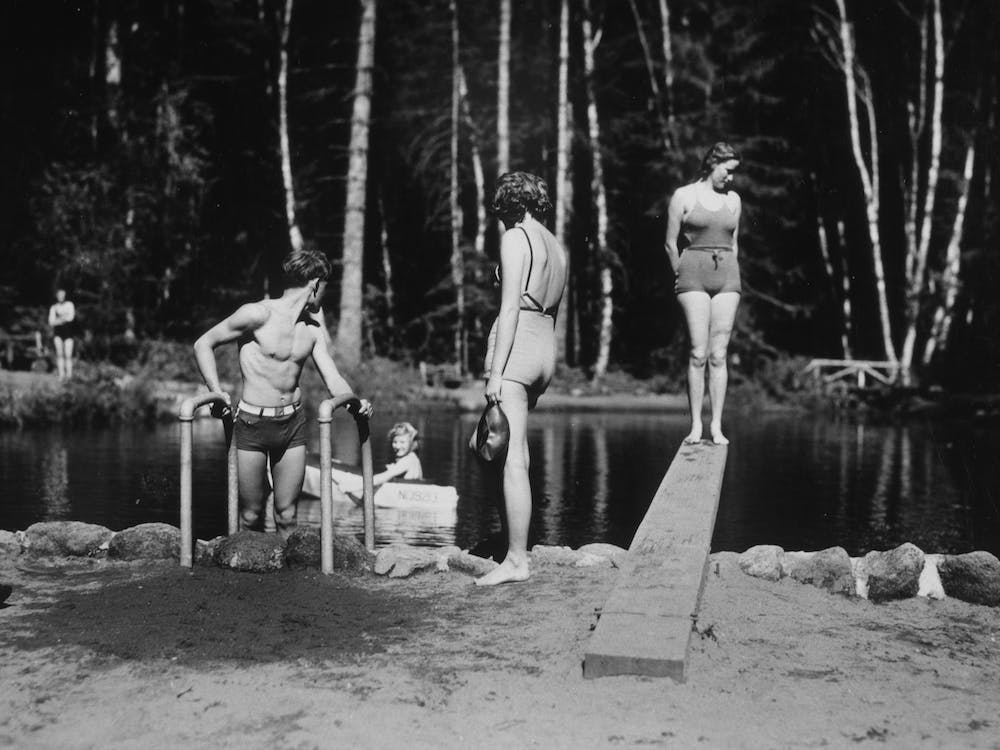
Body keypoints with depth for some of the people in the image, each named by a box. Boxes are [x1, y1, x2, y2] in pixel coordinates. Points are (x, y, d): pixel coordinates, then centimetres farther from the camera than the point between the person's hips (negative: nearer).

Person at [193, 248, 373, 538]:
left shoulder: (312, 329, 8)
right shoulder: (258, 314, -11)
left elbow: (333, 379, 4)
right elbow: (203, 344, -5)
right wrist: (217, 393, -16)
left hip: (293, 424, 5)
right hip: (252, 424, -5)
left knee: (286, 516, 7)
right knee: (250, 516, 2)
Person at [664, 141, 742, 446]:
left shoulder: (733, 199, 15)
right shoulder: (683, 196, 2)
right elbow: (670, 243, 4)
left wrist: (732, 277, 16)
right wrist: (683, 276, 6)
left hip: (727, 276, 3)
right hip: (693, 275, -3)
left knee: (719, 354, -2)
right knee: (698, 353, -9)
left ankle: (716, 427, 0)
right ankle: (695, 426, -5)